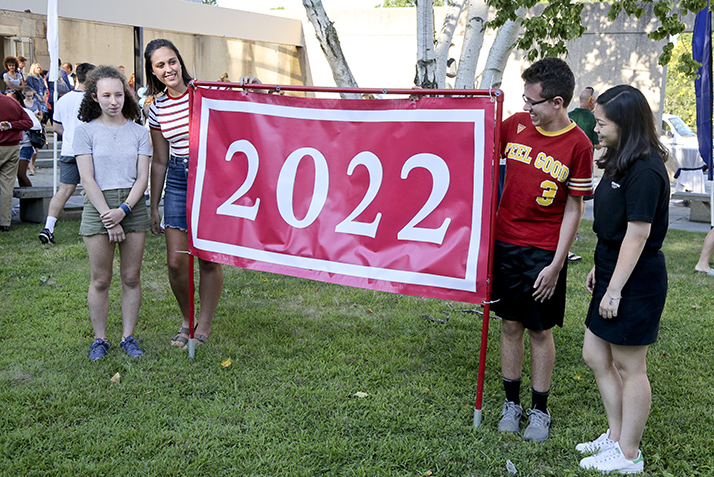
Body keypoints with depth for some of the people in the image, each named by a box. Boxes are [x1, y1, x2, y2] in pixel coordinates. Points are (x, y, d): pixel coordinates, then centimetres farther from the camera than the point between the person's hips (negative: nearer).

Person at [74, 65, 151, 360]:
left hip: (133, 207, 2)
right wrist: (109, 219, -12)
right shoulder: (85, 130, 2)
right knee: (100, 280, 4)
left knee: (131, 277, 5)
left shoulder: (138, 132, 6)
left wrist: (123, 210, -13)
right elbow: (87, 179, -5)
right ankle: (100, 338, 17)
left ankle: (128, 336, 17)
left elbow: (142, 178, 1)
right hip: (98, 207, -1)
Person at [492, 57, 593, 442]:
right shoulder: (516, 125, 1)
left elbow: (573, 209, -8)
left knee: (540, 331, 6)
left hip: (544, 251, -3)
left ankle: (540, 410, 22)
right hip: (504, 242, 3)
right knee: (510, 325, 11)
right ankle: (511, 403, 25)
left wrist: (556, 264, -10)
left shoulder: (578, 144, -10)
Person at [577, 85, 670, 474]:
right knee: (595, 356, 17)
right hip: (613, 272, 10)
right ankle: (616, 435, 32)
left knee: (629, 367, 3)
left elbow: (637, 235, -22)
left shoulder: (646, 171, -21)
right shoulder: (622, 163, 10)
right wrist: (599, 269, 19)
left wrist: (614, 289, -20)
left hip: (636, 281, -10)